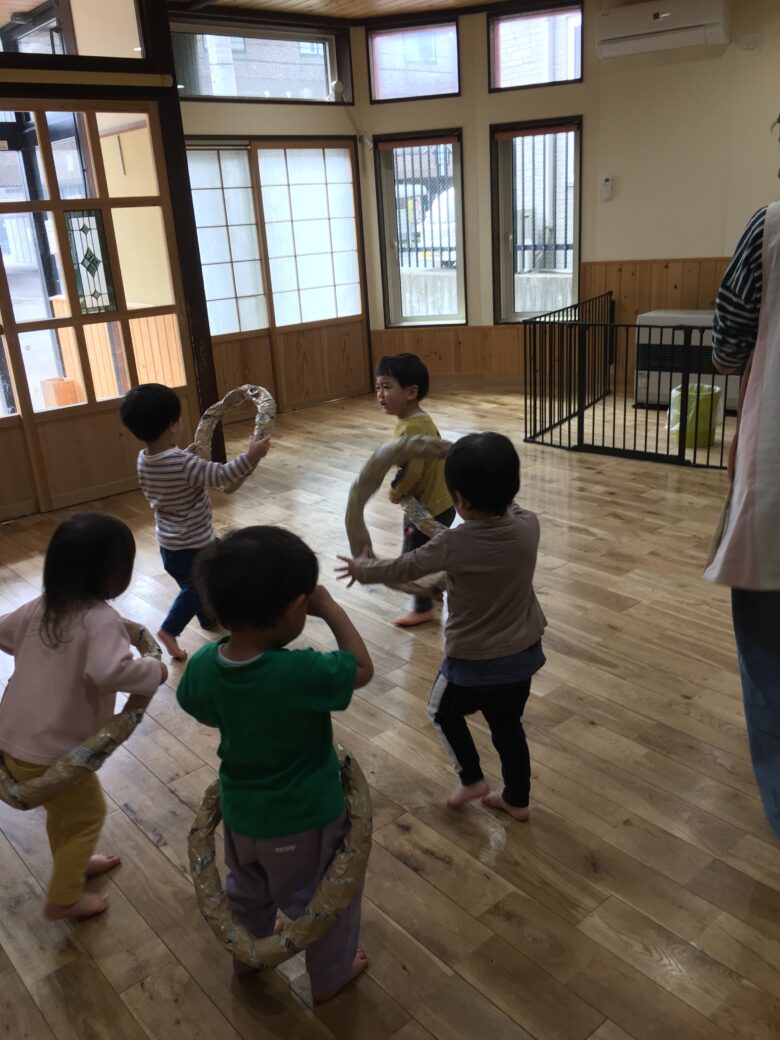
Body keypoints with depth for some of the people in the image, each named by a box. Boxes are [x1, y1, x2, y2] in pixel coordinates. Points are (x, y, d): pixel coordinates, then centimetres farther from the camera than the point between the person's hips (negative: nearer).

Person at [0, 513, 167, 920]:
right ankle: (63, 899, 31)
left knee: (64, 807, 31)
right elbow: (109, 671, -40)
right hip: (51, 752, -8)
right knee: (88, 814, 18)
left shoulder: (42, 607, 1)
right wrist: (153, 671, -23)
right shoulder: (101, 618, -24)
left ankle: (71, 864, 54)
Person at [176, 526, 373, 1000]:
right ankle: (331, 974, 48)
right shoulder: (303, 672, -36)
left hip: (240, 813, 5)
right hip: (305, 820, -5)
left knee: (248, 891, 33)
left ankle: (247, 955, 59)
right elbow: (363, 669, -18)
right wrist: (331, 608, -16)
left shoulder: (203, 664, -19)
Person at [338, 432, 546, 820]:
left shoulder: (453, 545, -26)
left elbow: (401, 570, -11)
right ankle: (517, 799, 39)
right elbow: (509, 507, 12)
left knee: (443, 711, 25)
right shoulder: (528, 525, -14)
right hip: (524, 655, 5)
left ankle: (472, 779, 28)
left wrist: (361, 568, 6)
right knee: (508, 726, 25)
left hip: (473, 662, -5)